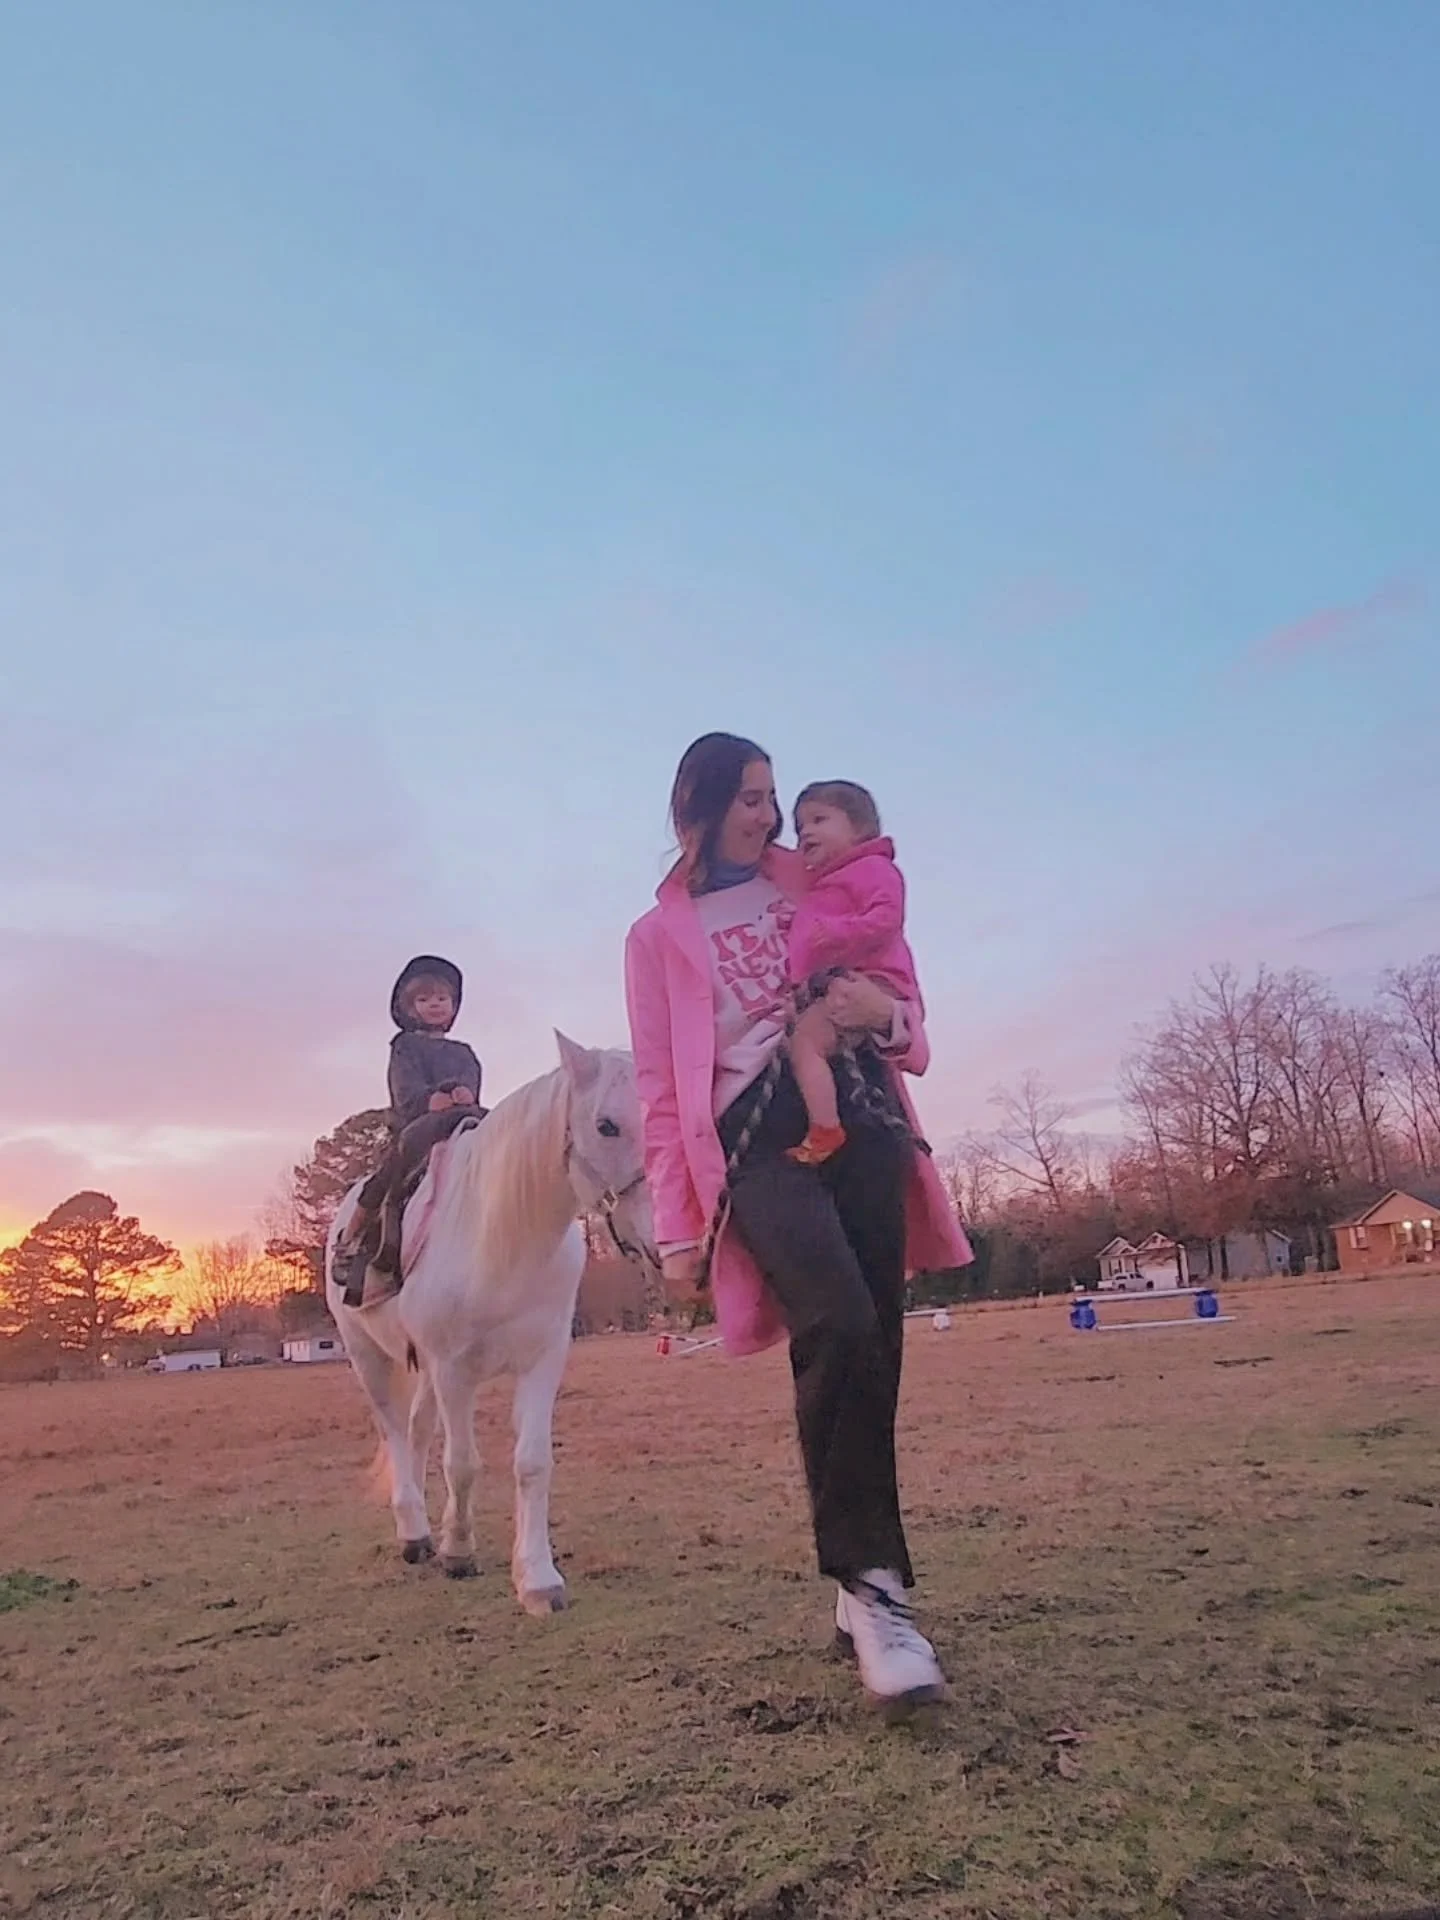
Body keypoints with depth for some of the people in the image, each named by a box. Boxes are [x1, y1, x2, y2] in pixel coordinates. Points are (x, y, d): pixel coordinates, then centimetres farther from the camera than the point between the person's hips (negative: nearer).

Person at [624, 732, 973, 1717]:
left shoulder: (814, 887, 20)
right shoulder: (657, 937, 13)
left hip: (858, 1110, 3)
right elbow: (661, 1089, 8)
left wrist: (890, 1019, -5)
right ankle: (873, 1581, -15)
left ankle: (866, 1585, 9)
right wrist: (676, 1229, 2)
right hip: (755, 1136, -3)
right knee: (840, 1324, -26)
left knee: (874, 1344, -4)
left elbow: (907, 1020, 21)